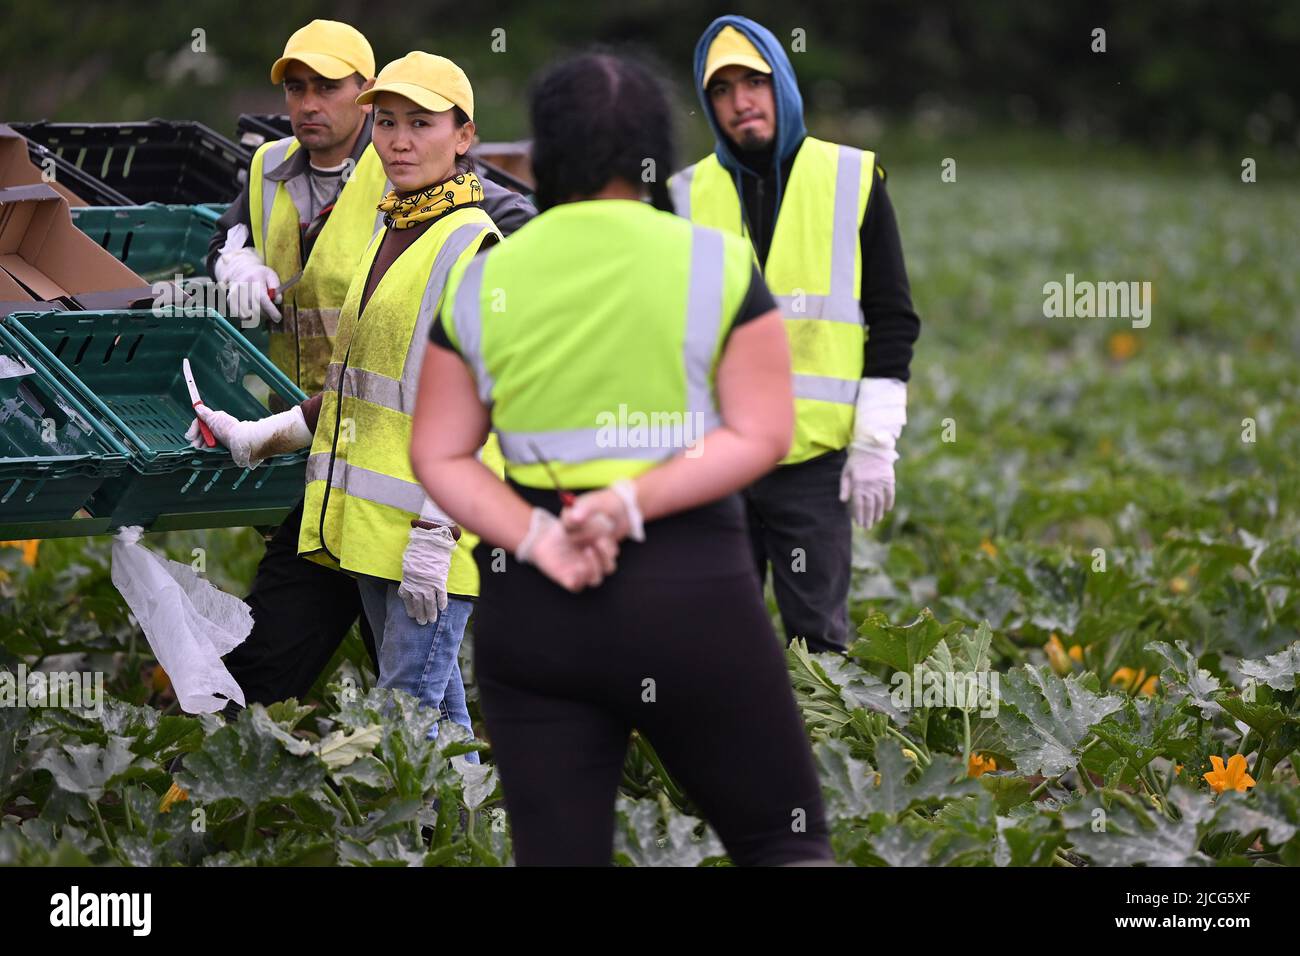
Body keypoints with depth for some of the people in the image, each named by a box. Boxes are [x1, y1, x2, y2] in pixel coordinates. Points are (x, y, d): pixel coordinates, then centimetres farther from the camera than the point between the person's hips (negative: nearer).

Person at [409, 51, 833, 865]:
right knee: (784, 837, 10)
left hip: (530, 608, 3)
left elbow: (438, 457, 2)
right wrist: (631, 505, -13)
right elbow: (762, 437, -8)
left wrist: (536, 539, -9)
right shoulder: (715, 262, -3)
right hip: (689, 588, -2)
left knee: (555, 852, 6)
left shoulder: (480, 284, 5)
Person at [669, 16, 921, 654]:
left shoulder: (852, 180, 3)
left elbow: (892, 320, 3)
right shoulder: (687, 195, 8)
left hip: (815, 457, -2)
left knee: (817, 636, -1)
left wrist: (875, 445, -4)